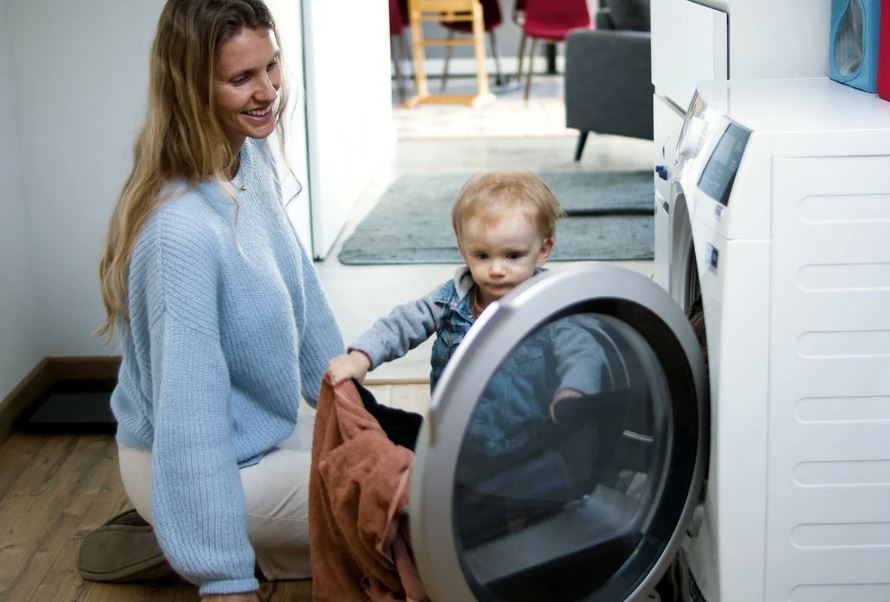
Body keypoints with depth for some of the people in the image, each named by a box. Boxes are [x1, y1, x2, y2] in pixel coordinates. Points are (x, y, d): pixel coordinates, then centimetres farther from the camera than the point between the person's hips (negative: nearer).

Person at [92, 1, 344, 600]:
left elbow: (299, 286, 7)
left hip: (262, 428, 8)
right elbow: (191, 411, -31)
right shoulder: (181, 230, -33)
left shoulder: (253, 154, -7)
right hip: (200, 463, -8)